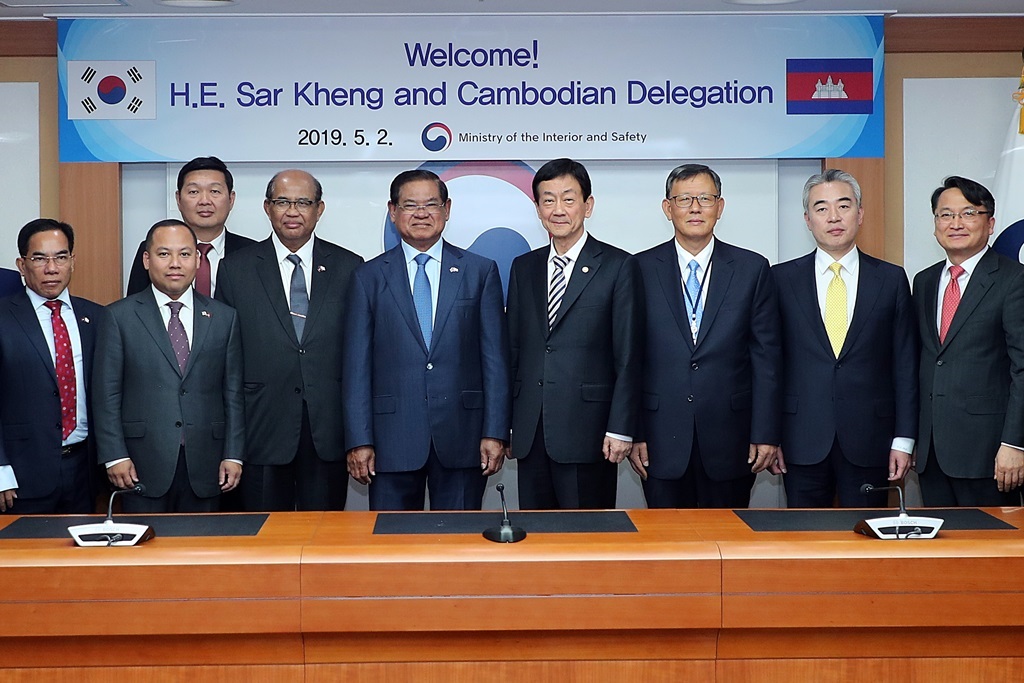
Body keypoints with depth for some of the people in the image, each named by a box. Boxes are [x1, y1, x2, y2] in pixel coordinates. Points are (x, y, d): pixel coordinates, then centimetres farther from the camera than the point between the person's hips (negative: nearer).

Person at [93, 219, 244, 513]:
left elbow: (233, 393, 7)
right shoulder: (120, 316, 3)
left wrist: (234, 455, 2)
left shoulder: (224, 318, 9)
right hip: (143, 465, -2)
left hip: (204, 464, 2)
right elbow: (107, 394, 1)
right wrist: (115, 456, -6)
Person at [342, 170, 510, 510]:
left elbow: (495, 359, 3)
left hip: (462, 436, 0)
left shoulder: (481, 272, 7)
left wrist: (495, 433, -3)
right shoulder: (368, 278, 6)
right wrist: (358, 441, -4)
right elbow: (356, 366, 3)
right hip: (392, 441, 0)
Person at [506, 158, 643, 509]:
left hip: (586, 432, -4)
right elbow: (513, 349, 14)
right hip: (530, 433, 4)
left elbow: (628, 357, -5)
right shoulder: (523, 268, 13)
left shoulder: (618, 266, -1)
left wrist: (620, 429, -10)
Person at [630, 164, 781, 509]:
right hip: (662, 442, 0)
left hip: (729, 441, 1)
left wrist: (766, 434, -2)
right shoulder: (640, 269, 3)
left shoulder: (752, 269, 4)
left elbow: (766, 357, 3)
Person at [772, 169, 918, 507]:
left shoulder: (891, 279, 5)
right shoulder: (781, 279, 3)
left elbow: (905, 365, 4)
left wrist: (903, 440, -1)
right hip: (802, 440, 0)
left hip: (869, 441, 0)